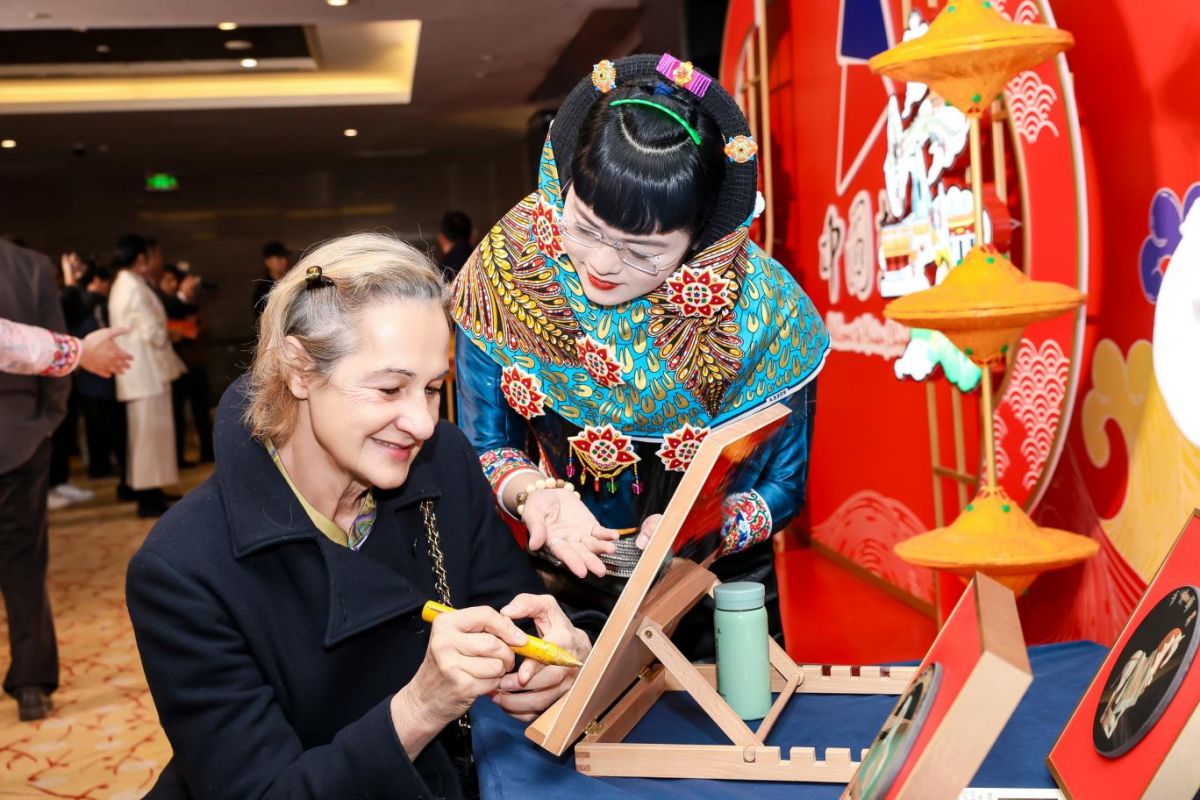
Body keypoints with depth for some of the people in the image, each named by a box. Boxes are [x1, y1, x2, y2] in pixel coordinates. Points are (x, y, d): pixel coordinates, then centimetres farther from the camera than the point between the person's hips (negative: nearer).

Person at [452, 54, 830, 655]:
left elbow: (783, 485, -9)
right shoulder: (508, 268, -15)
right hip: (559, 583, 1)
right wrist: (533, 491, -25)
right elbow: (486, 443, -4)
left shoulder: (761, 308, -19)